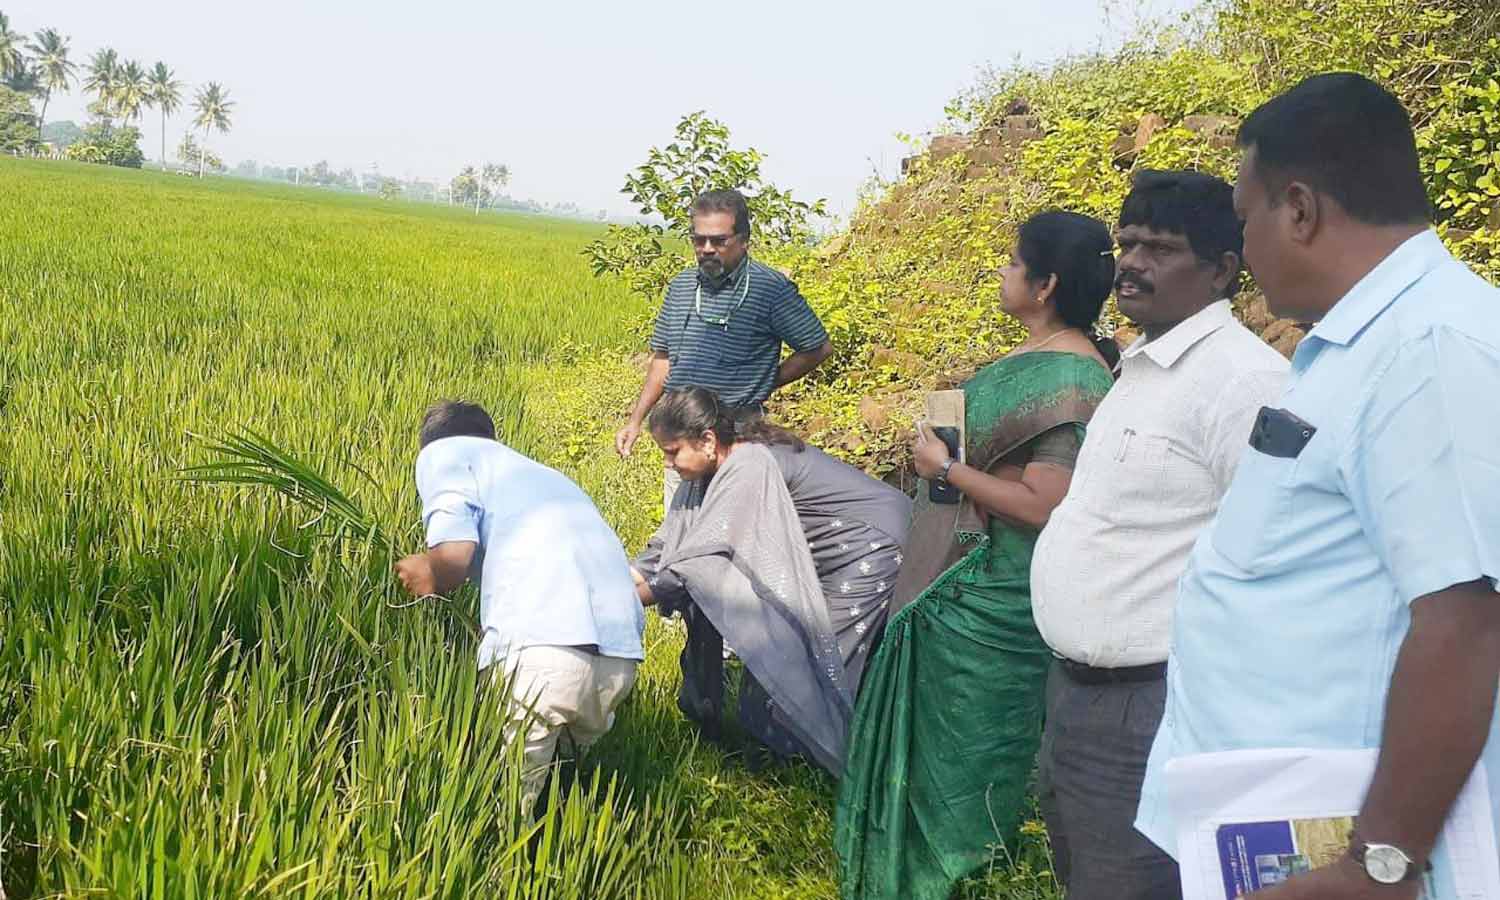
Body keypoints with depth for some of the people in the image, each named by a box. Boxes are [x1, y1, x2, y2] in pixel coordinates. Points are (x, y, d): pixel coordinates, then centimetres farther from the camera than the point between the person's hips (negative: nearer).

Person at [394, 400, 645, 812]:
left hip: (539, 645, -7)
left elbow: (454, 554, -3)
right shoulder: (542, 473, 37)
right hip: (621, 655, 7)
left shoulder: (443, 451, 16)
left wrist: (430, 577, 20)